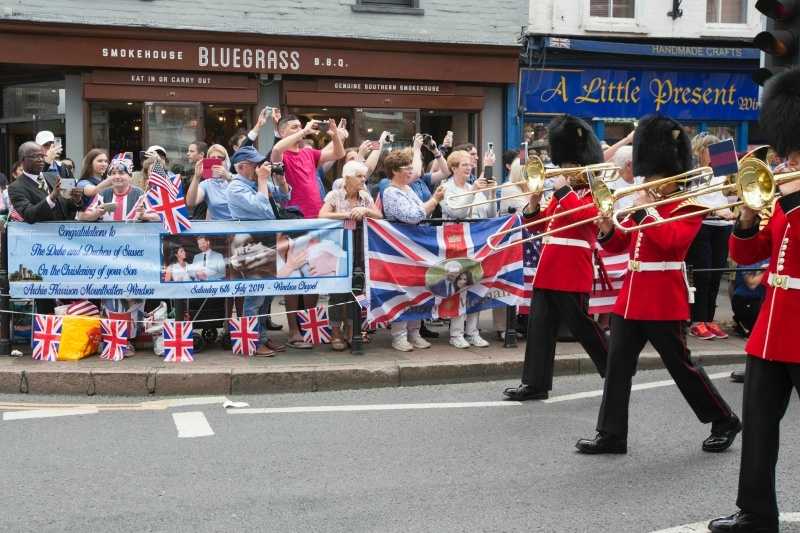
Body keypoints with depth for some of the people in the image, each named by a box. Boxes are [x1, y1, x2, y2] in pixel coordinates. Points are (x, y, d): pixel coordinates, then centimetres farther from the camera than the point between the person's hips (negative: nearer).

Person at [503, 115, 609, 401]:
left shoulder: (594, 192, -3)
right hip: (549, 269, 8)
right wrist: (533, 206, 0)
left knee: (581, 325, -1)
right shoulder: (563, 193, 18)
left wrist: (563, 191, -19)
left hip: (571, 272, -8)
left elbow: (588, 216, -25)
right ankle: (535, 383, 10)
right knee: (540, 325, 6)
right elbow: (539, 224, 19)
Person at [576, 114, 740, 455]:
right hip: (631, 297, 7)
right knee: (618, 363, 3)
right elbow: (619, 245, 14)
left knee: (681, 365, 3)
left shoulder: (689, 207, -7)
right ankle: (611, 435, 9)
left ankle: (725, 421, 22)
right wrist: (607, 231, -7)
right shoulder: (645, 205, 14)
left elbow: (672, 239, -25)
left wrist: (645, 211, -19)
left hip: (664, 301, -7)